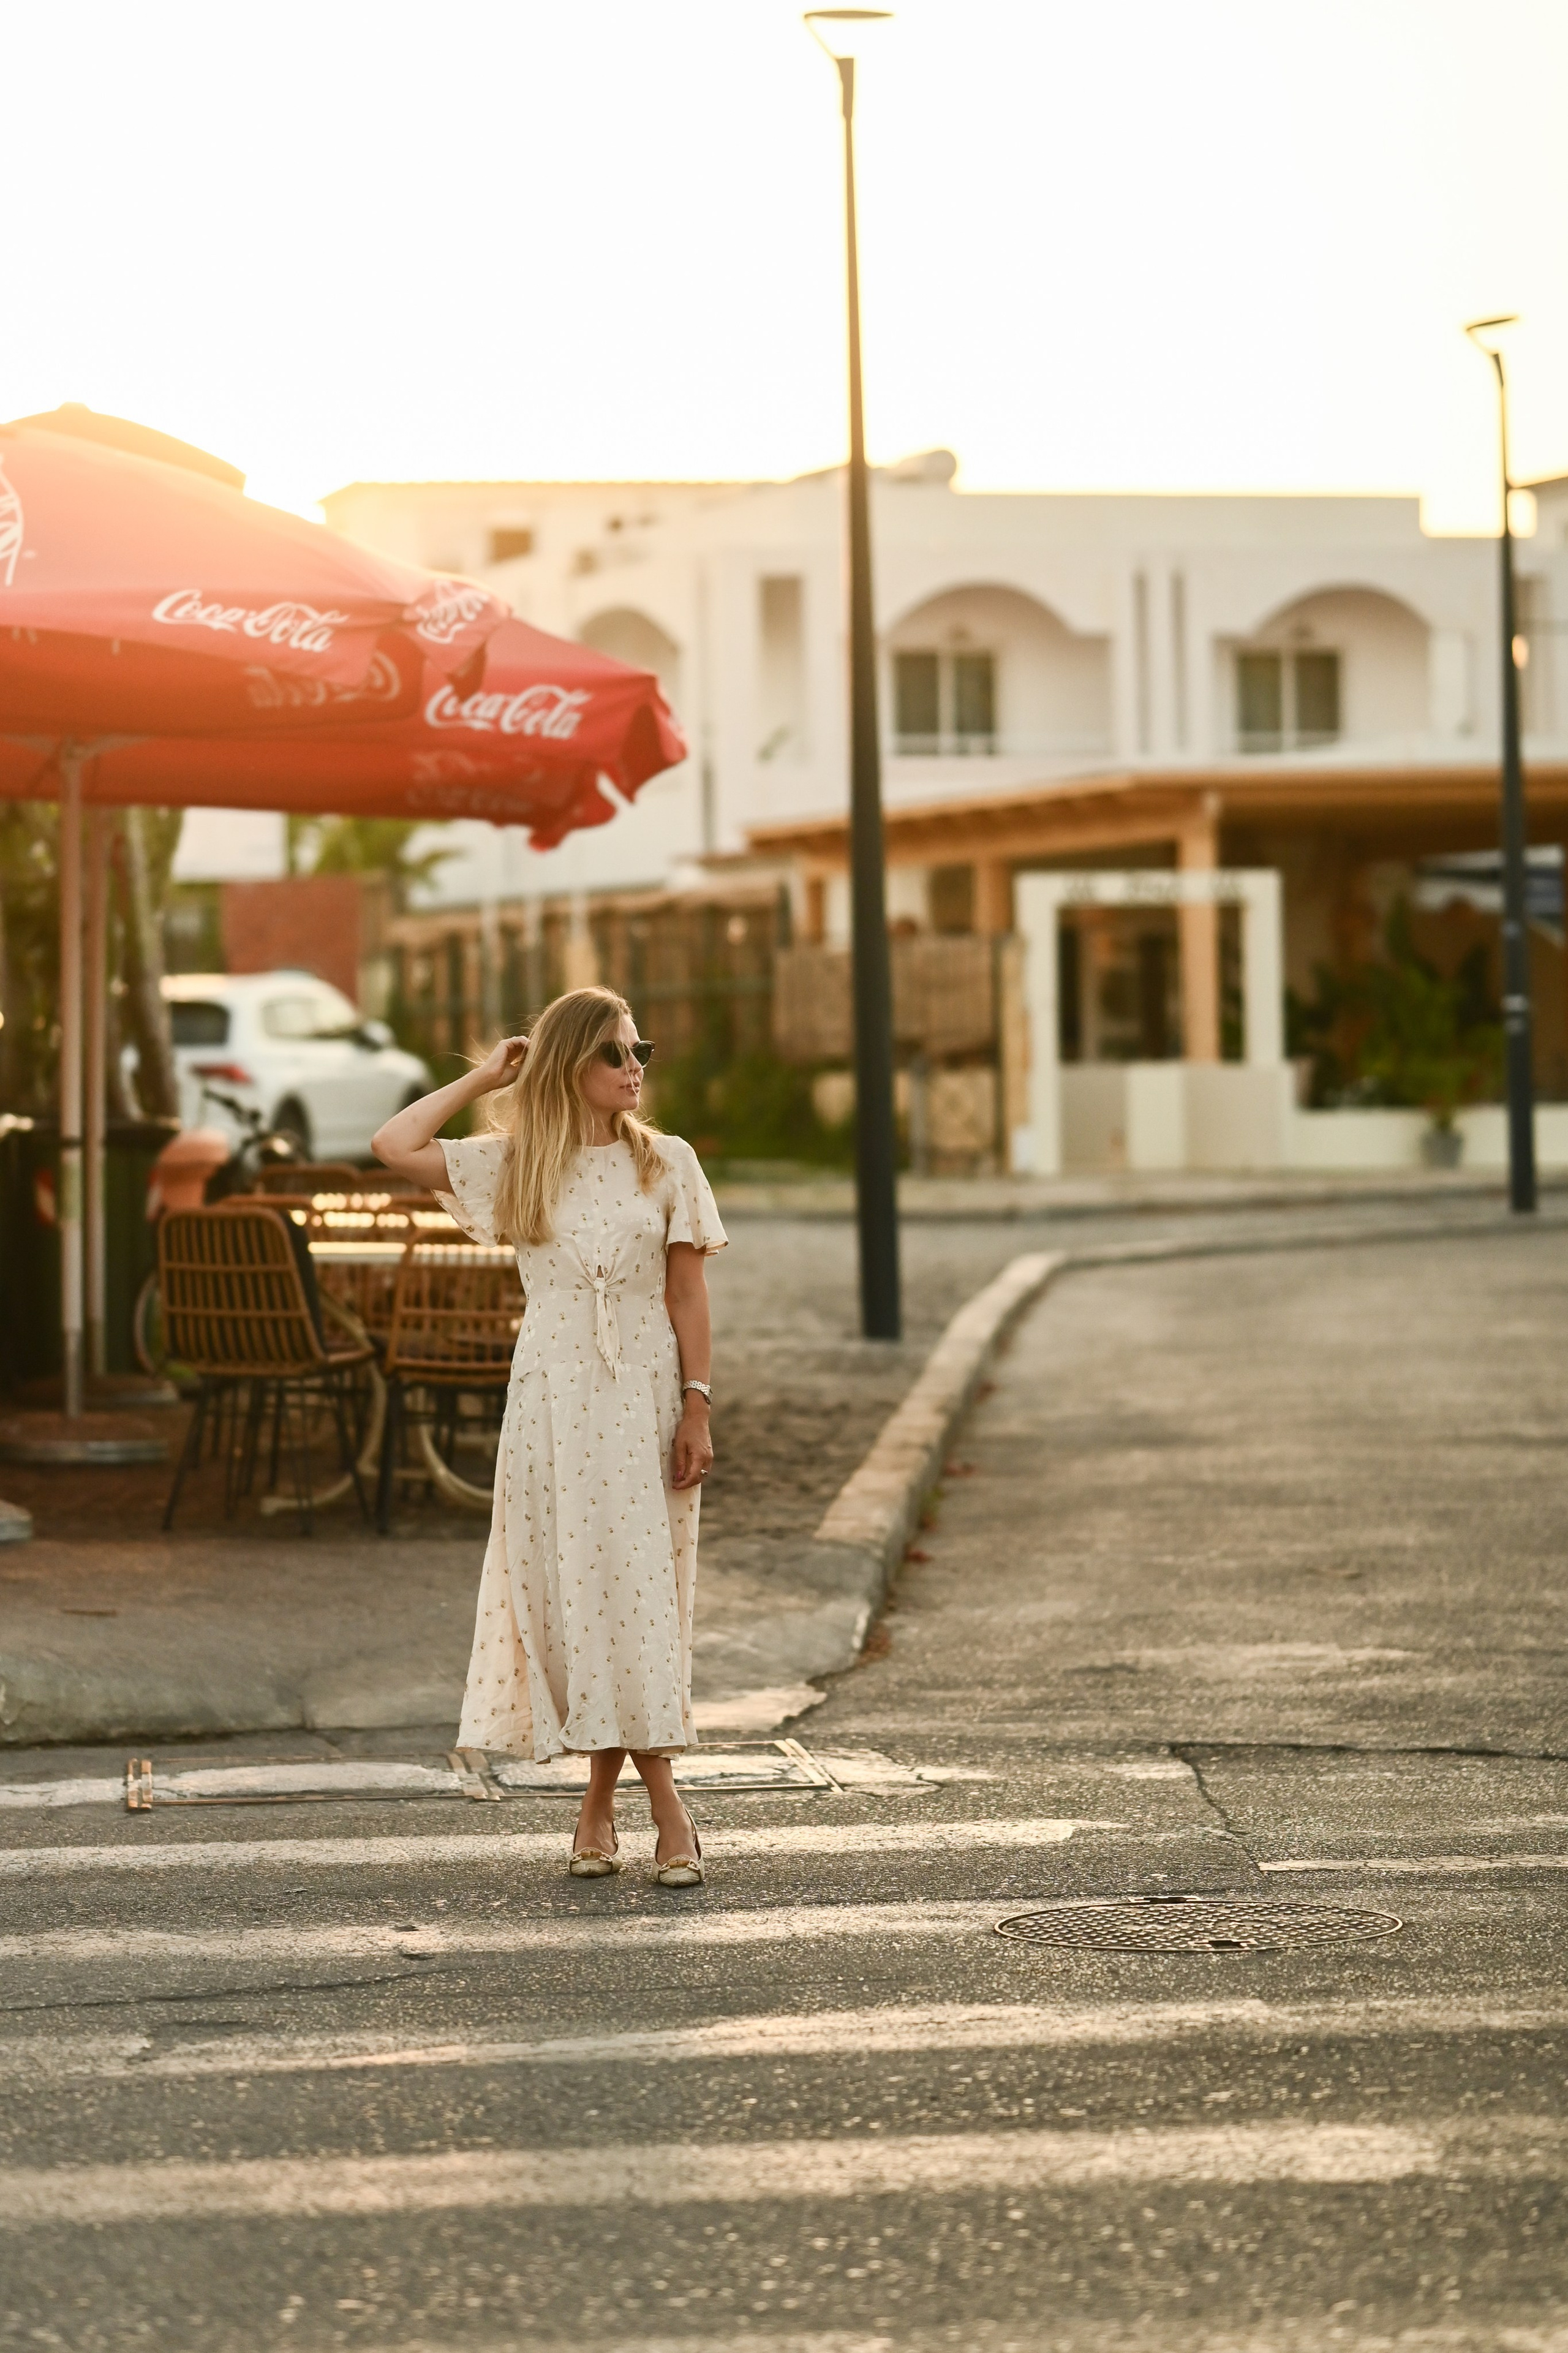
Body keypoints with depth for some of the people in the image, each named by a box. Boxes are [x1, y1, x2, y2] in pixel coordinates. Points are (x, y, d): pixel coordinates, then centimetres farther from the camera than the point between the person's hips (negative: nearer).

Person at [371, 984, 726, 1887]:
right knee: (570, 1591, -1)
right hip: (552, 1399, 1)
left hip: (642, 1400, -1)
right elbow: (394, 1145, -2)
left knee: (639, 1593, -5)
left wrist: (697, 1409, -4)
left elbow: (689, 1296, 2)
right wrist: (485, 1078, 2)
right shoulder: (515, 1167, 5)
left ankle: (605, 1797, 0)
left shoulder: (667, 1163, 3)